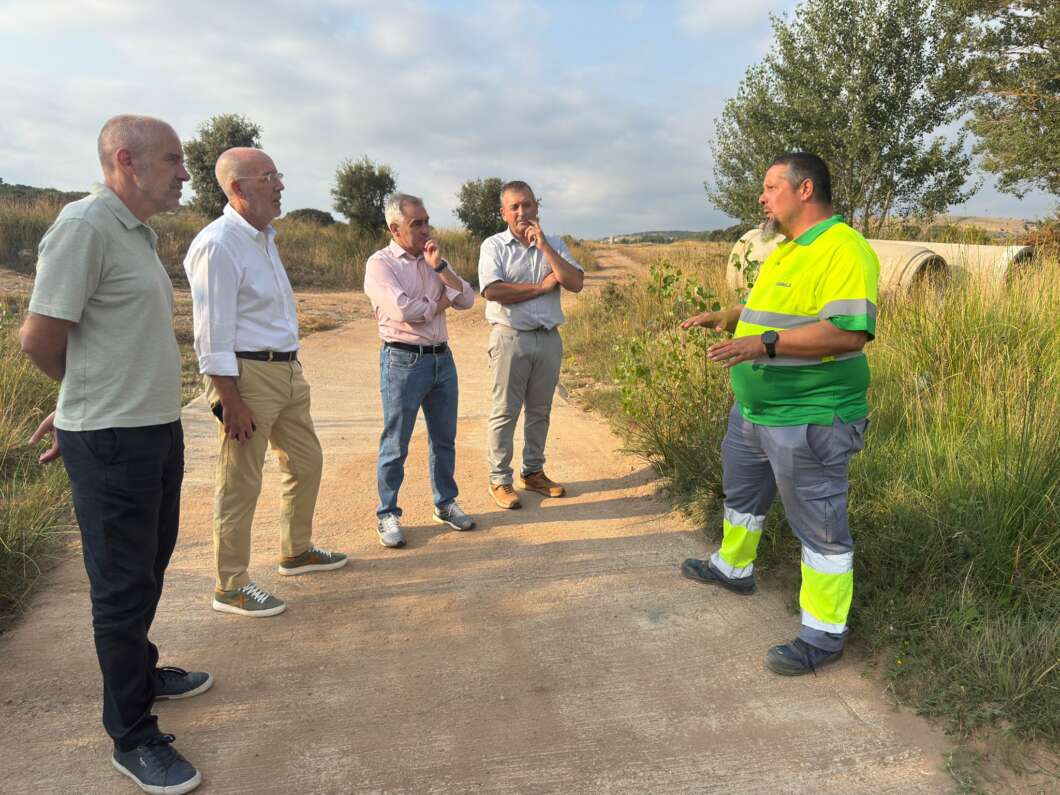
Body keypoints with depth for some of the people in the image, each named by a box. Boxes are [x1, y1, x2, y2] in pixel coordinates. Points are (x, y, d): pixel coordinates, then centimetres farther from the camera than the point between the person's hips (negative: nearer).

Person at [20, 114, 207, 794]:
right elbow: (40, 337, -17)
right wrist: (92, 397, 1)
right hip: (111, 442, -9)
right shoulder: (86, 225, -16)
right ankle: (133, 737, 20)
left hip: (158, 430, 9)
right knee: (122, 584, 3)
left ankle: (140, 672, 44)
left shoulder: (137, 231, 12)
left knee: (149, 567, 22)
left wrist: (87, 401, 14)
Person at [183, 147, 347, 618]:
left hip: (286, 371, 10)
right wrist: (231, 401, -21)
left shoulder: (263, 237, 14)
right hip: (247, 375, -10)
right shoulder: (218, 244, -16)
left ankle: (297, 551, 37)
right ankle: (230, 587, 14)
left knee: (306, 461, 19)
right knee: (240, 485, 0)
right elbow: (213, 335, -19)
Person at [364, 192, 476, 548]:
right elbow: (403, 310, -22)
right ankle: (387, 515, 16)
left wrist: (440, 267, -8)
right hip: (403, 361, -6)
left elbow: (467, 299, 3)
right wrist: (441, 302, -5)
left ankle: (445, 504, 30)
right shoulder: (380, 263, -7)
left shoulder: (434, 260, 12)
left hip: (442, 358, 6)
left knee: (444, 439, 15)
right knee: (395, 445, 3)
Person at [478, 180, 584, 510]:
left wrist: (544, 246, -11)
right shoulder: (494, 246, -2)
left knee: (540, 410, 12)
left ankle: (533, 472, 26)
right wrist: (542, 287, -11)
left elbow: (576, 283, -6)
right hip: (511, 337, -4)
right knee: (505, 411, 0)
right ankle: (499, 480, 10)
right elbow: (493, 291, -18)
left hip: (549, 338, 4)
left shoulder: (554, 244, 9)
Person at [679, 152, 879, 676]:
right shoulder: (786, 250, 13)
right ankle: (733, 568, 49)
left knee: (820, 525, 2)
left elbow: (851, 331, -29)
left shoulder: (843, 250, -19)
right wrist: (724, 316, 17)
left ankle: (825, 635, 16)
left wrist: (765, 343, -33)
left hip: (808, 421, -10)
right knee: (740, 492, 26)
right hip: (753, 411, 11)